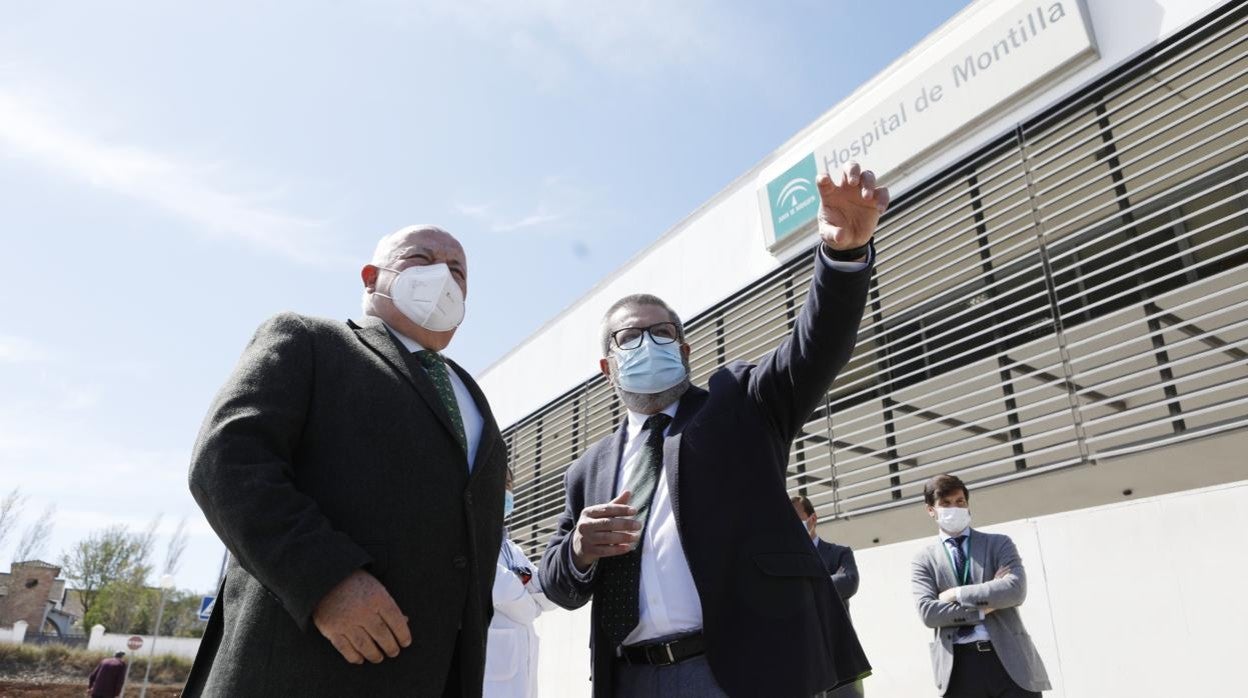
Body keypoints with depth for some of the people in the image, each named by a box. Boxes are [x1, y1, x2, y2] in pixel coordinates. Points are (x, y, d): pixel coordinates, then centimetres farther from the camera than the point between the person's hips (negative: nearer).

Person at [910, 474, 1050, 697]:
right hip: (958, 667, 0)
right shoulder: (924, 560, 8)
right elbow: (928, 612, -6)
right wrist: (983, 608, -10)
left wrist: (958, 594, -9)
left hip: (1009, 659, 0)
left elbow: (1015, 590, -10)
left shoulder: (998, 544, 9)